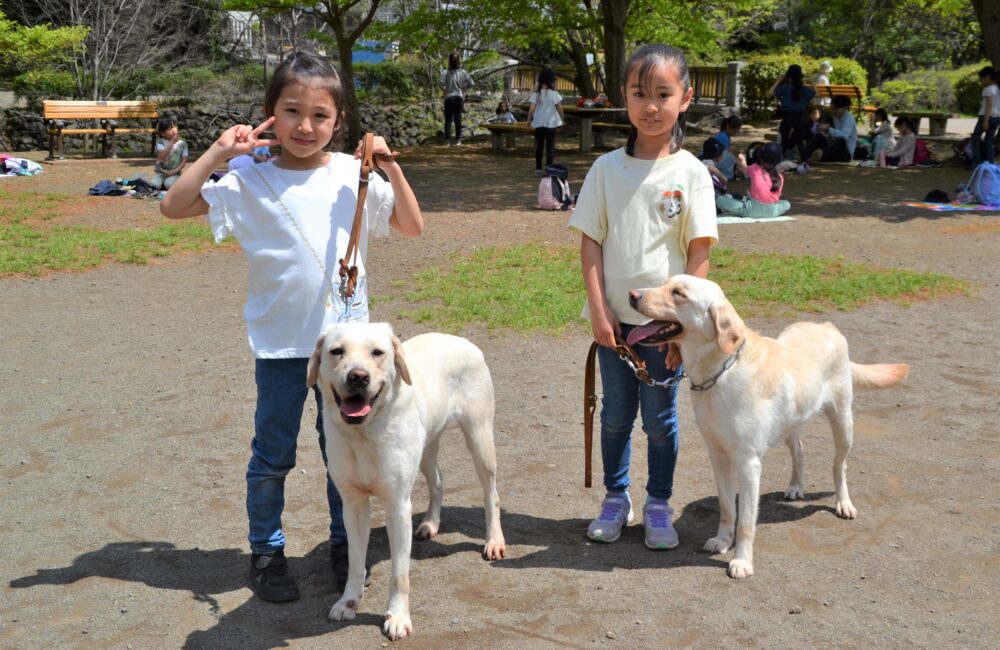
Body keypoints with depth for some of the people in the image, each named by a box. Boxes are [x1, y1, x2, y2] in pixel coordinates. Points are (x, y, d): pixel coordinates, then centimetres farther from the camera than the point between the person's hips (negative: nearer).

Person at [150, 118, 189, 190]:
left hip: (174, 173, -1)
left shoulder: (182, 144, -1)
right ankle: (162, 182, 5)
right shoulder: (160, 142, -4)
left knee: (169, 184, -32)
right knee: (154, 184, -27)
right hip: (160, 171, 1)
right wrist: (172, 142, -22)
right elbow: (162, 156, -20)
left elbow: (184, 161, -2)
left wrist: (174, 171, -16)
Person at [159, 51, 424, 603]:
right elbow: (173, 207, -8)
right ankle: (266, 552, 27)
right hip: (279, 343, -1)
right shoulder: (250, 182, -5)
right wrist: (218, 153, -15)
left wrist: (390, 167, -7)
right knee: (272, 455, 10)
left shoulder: (354, 175, 0)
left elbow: (412, 226, 3)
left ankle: (344, 544, 31)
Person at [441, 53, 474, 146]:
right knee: (458, 119, 7)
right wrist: (463, 88, 11)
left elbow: (442, 83, -24)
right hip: (459, 97, 3)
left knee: (448, 120, 3)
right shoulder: (463, 73, -1)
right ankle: (458, 140, 8)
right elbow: (471, 83, -2)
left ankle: (447, 140, 1)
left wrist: (445, 90, -6)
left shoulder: (446, 73, -9)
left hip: (449, 98, -3)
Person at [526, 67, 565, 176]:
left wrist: (529, 120, 7)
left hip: (538, 123, 3)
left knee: (539, 146, 12)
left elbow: (532, 109, -5)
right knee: (550, 146, 1)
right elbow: (559, 107, -8)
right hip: (551, 123, -2)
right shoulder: (553, 93, -8)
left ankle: (538, 169, 16)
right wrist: (562, 119, 5)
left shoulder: (536, 93, -3)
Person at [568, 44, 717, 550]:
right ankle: (616, 499, 30)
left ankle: (659, 504, 25)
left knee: (659, 418, 9)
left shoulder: (691, 172, -6)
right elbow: (590, 242, -1)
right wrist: (598, 310, -8)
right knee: (615, 414, 14)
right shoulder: (607, 168, 0)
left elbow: (699, 254, -6)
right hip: (614, 318, 2)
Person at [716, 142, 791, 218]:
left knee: (719, 199, 7)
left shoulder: (754, 169, 5)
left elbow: (745, 170, 27)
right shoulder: (780, 177, 7)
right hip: (772, 212, 0)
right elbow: (777, 196, 13)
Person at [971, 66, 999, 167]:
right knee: (989, 141, 10)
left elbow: (989, 105, -17)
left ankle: (976, 162, 0)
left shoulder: (988, 89, -11)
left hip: (987, 116, -8)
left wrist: (985, 120, -20)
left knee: (975, 138, 5)